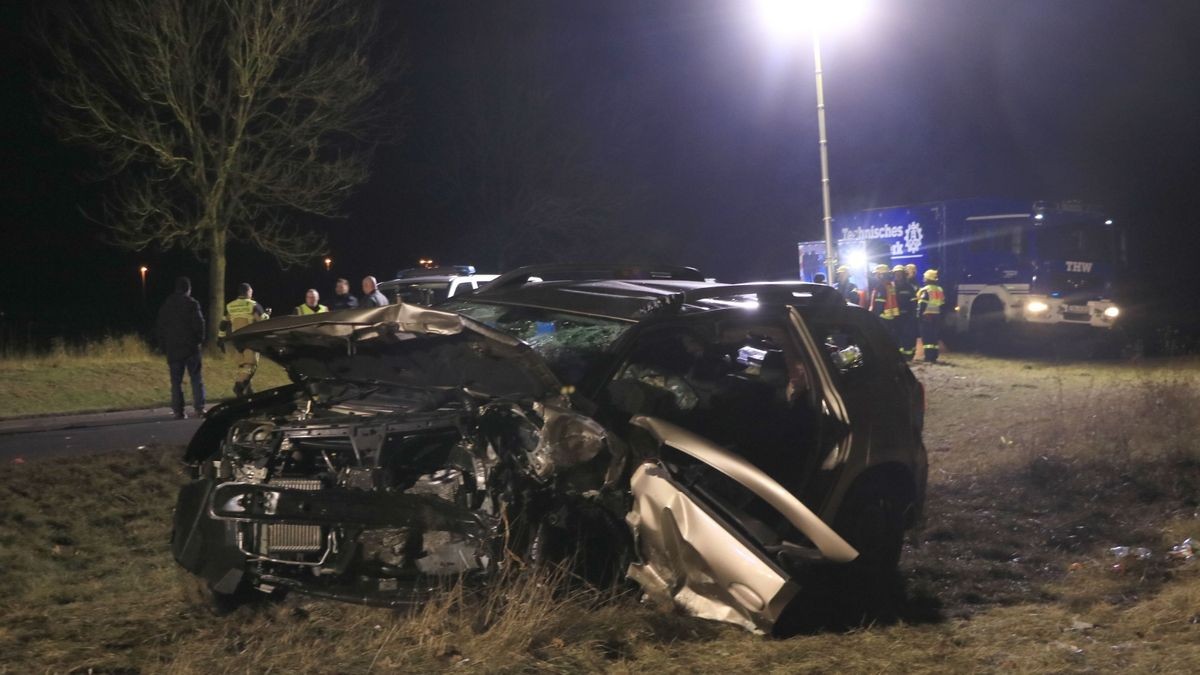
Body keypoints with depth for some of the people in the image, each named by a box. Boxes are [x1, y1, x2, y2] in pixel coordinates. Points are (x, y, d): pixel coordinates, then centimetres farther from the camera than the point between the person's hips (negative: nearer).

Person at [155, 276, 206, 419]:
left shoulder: (166, 306, 10)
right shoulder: (191, 304, -5)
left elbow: (159, 327, 13)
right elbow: (199, 323, -11)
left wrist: (164, 347, 17)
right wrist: (200, 339, 4)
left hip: (172, 348, 3)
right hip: (190, 347, -3)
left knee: (176, 381, 4)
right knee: (196, 377, 3)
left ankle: (178, 410, 0)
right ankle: (199, 407, -2)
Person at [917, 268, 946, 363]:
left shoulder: (925, 290, -9)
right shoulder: (940, 290, 13)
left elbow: (922, 305, -15)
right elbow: (942, 305, 14)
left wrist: (919, 315, -8)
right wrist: (941, 316, 19)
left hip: (927, 316, -6)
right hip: (937, 316, 6)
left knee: (927, 337, -6)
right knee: (935, 337, 11)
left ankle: (928, 357, -11)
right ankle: (934, 357, 10)